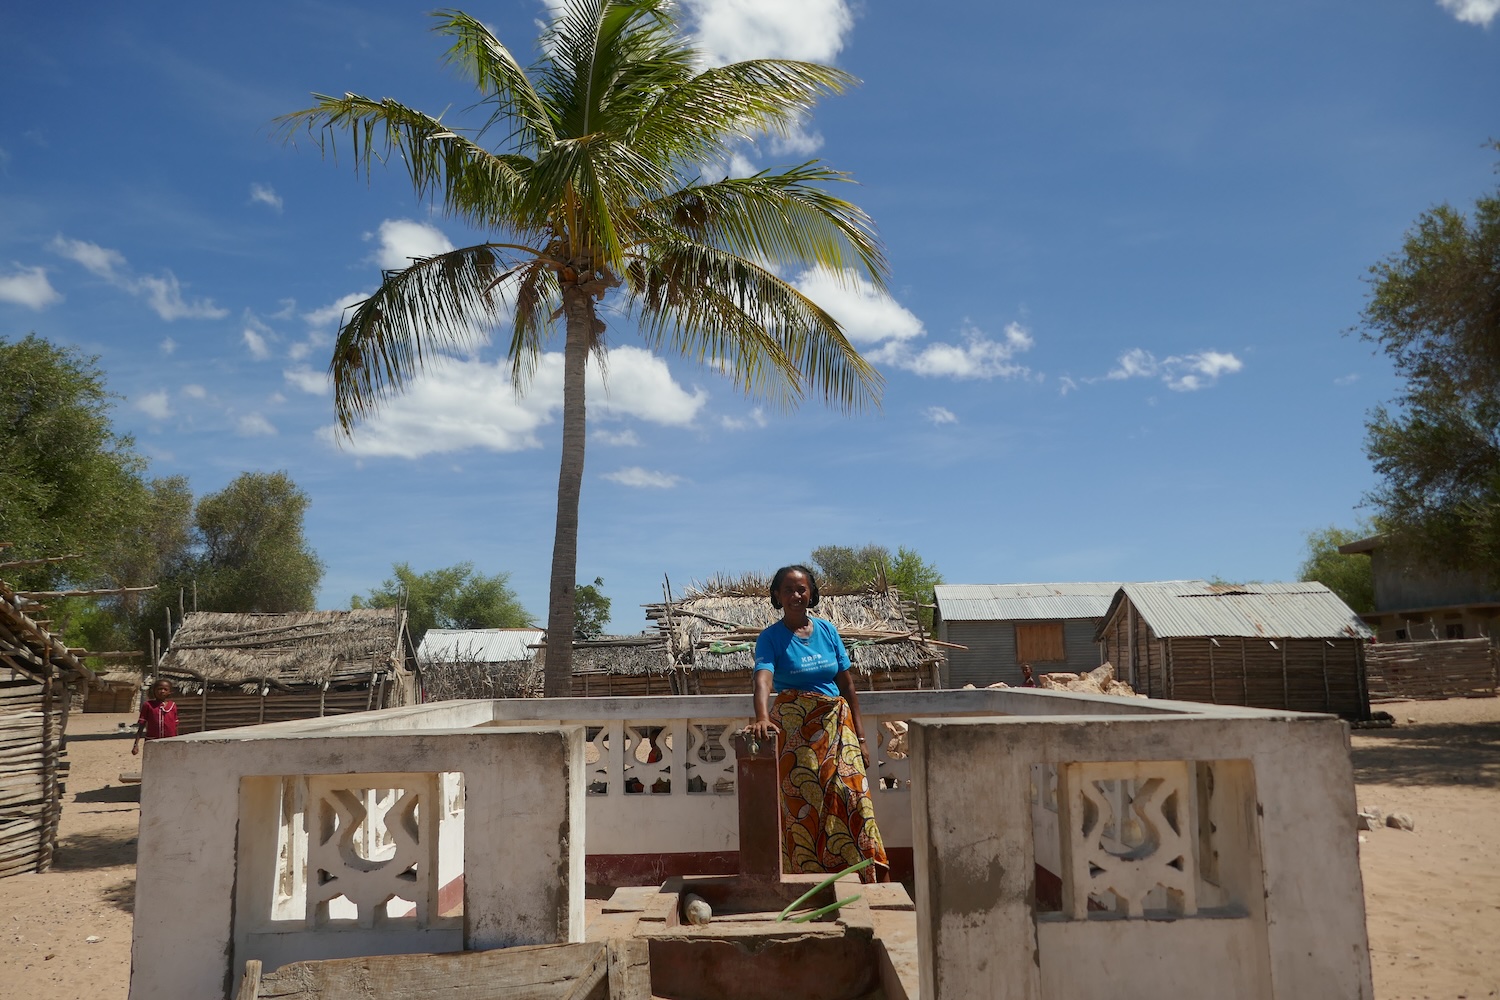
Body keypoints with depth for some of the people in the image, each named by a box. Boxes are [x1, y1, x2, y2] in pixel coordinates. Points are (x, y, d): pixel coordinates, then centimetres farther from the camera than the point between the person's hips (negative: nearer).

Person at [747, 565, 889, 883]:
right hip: (793, 732, -3)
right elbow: (763, 680, -23)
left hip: (836, 727, 3)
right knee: (802, 809, -1)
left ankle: (875, 877, 8)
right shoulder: (771, 637, -5)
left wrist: (860, 736, 6)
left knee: (853, 800, -2)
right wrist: (762, 718, -43)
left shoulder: (827, 630, 6)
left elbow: (847, 684, 9)